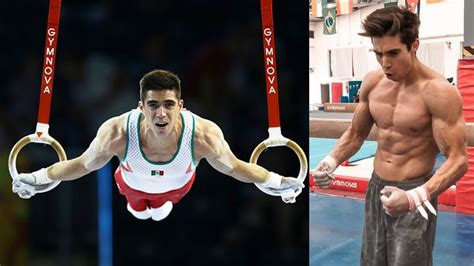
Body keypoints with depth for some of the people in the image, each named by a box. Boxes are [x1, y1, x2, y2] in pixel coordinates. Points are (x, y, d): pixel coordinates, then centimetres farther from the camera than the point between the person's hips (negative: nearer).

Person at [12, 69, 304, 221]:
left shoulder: (204, 134, -45)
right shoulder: (117, 132, -45)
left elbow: (233, 166, -25)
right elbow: (84, 164, -24)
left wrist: (276, 181, -26)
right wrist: (40, 177, -25)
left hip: (176, 184, 0)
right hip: (135, 183, 0)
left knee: (159, 214, 33)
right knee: (140, 214, 33)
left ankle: (163, 205, 70)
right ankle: (139, 205, 70)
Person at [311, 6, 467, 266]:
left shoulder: (438, 91, -20)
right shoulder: (372, 82, -2)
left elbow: (457, 160, -22)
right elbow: (356, 133, 12)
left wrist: (414, 198, -37)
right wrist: (331, 161, -7)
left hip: (415, 193, -6)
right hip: (376, 189, 6)